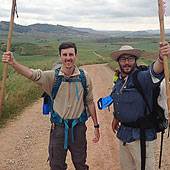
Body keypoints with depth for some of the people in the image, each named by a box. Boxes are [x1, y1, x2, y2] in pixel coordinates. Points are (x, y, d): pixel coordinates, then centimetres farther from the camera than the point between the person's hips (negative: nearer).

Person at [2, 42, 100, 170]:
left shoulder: (84, 76, -4)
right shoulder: (52, 76, -7)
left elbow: (90, 102, 3)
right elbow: (32, 74, -24)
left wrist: (96, 126, 6)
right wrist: (13, 63, -43)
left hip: (78, 127, 1)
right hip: (59, 127, 0)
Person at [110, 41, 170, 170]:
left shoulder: (142, 78, -16)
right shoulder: (119, 80, 8)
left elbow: (154, 73, -40)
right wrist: (116, 117, 32)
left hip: (141, 135, -7)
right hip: (124, 133, 7)